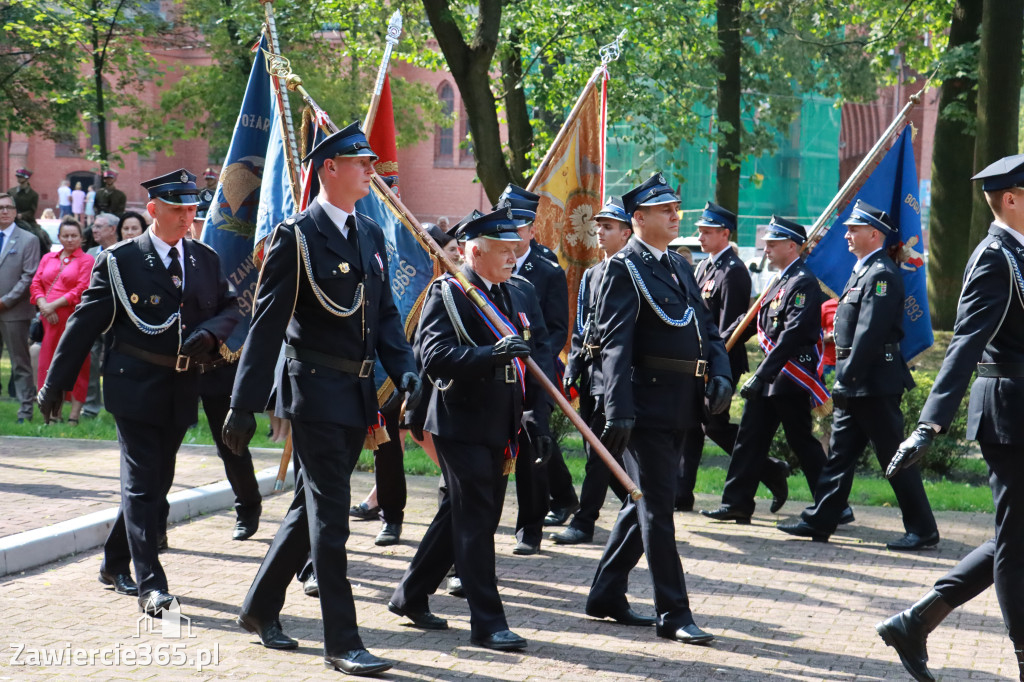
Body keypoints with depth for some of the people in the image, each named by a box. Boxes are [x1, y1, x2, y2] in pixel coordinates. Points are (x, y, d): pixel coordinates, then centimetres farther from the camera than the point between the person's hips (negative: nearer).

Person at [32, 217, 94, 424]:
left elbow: (82, 289, -8)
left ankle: (74, 415, -2)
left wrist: (54, 305, -11)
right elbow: (36, 284, 12)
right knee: (49, 363, 4)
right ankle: (54, 412, 12)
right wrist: (43, 306, -6)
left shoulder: (86, 260, 2)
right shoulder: (48, 259, 18)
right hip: (50, 321, 5)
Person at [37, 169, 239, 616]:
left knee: (156, 482, 13)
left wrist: (210, 333, -10)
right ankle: (150, 585, -11)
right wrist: (55, 383, -1)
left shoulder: (206, 260, 11)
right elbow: (85, 323, -1)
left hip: (181, 391, 5)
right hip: (135, 388, -5)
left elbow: (230, 308, 14)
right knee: (142, 484, -9)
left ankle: (115, 563, 30)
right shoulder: (119, 261, -3)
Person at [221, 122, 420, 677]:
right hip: (316, 391, -8)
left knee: (312, 508, 16)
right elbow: (266, 325, -11)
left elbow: (385, 314, 17)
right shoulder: (297, 236, -10)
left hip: (358, 394, 8)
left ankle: (260, 608, 31)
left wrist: (405, 371, 0)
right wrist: (244, 406, -13)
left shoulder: (370, 235, 13)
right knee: (329, 517, -6)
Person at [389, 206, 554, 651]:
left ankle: (410, 597, 30)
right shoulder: (446, 294, -9)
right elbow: (434, 357, -21)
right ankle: (487, 622, 0)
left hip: (502, 429, 7)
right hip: (462, 425, -7)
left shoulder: (523, 294, 12)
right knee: (475, 522, -5)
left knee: (459, 516, 15)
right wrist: (491, 355, -34)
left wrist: (538, 414, 1)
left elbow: (541, 355, 11)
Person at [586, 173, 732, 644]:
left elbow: (705, 327, 18)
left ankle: (607, 596, 26)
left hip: (679, 406, 9)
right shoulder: (624, 268, -8)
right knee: (657, 505, -5)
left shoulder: (679, 265, 18)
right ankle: (673, 614, -1)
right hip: (646, 405, -8)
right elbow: (615, 343, -16)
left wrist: (720, 374, -1)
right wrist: (618, 409, -24)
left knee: (644, 502, 15)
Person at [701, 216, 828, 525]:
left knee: (803, 443, -2)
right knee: (750, 437, 8)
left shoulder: (803, 282, -16)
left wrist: (762, 375, -27)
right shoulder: (779, 280, 14)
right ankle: (737, 503, 13)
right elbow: (753, 322, 21)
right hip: (768, 376, 9)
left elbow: (792, 335, -24)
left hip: (792, 379, -9)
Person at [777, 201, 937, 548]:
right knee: (840, 453, 12)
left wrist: (848, 378, -21)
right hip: (855, 382, 10)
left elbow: (869, 333, -22)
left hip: (875, 382, -10)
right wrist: (843, 380, 17)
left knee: (895, 457, -4)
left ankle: (922, 529, 2)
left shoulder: (882, 274, -16)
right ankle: (819, 520, 16)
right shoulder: (862, 270, 16)